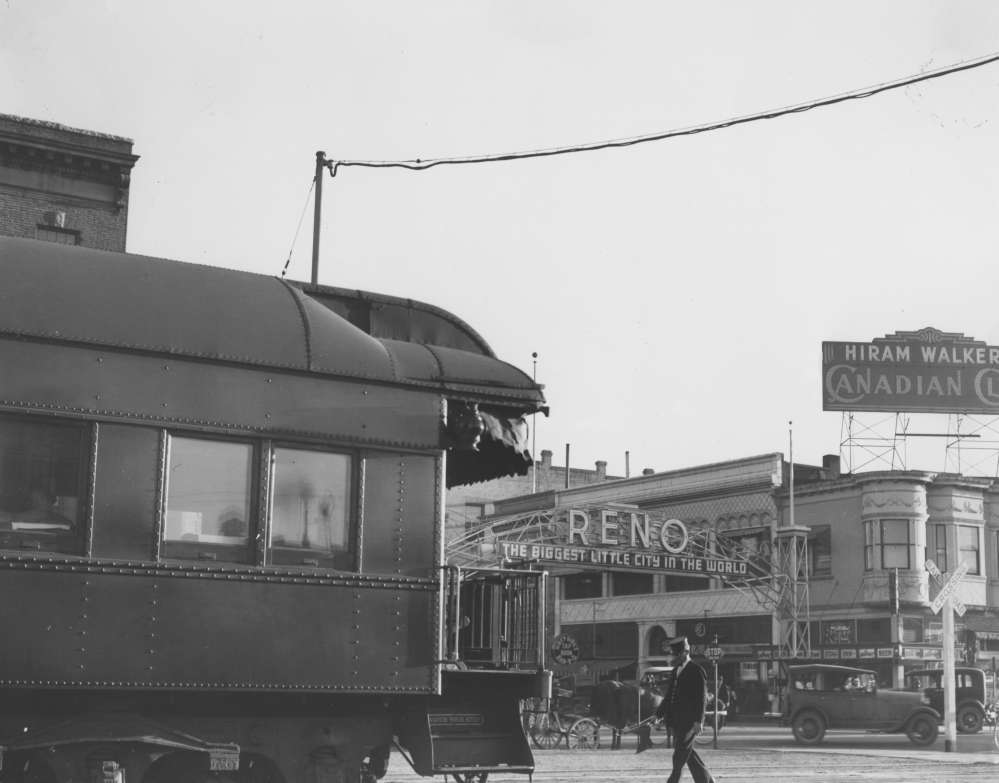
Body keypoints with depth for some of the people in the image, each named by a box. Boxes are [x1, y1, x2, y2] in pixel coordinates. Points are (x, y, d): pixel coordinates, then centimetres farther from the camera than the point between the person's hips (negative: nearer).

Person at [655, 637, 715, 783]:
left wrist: (698, 721, -19)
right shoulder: (676, 671, 16)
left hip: (689, 720, -8)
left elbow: (701, 698, -13)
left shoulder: (696, 671, -9)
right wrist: (659, 714, 13)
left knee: (681, 752, -7)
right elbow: (670, 695, 20)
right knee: (687, 752, 11)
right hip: (676, 720, 8)